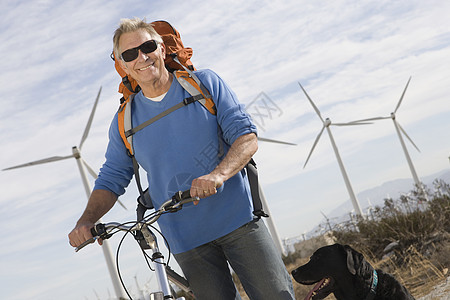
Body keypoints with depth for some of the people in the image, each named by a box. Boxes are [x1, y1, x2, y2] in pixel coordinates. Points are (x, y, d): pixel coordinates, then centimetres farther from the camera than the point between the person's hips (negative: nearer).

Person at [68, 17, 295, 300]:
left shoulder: (205, 83, 1)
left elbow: (247, 136, -6)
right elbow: (111, 180, 11)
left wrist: (218, 174, -25)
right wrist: (86, 221, -9)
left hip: (237, 220, -1)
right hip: (187, 240, 2)